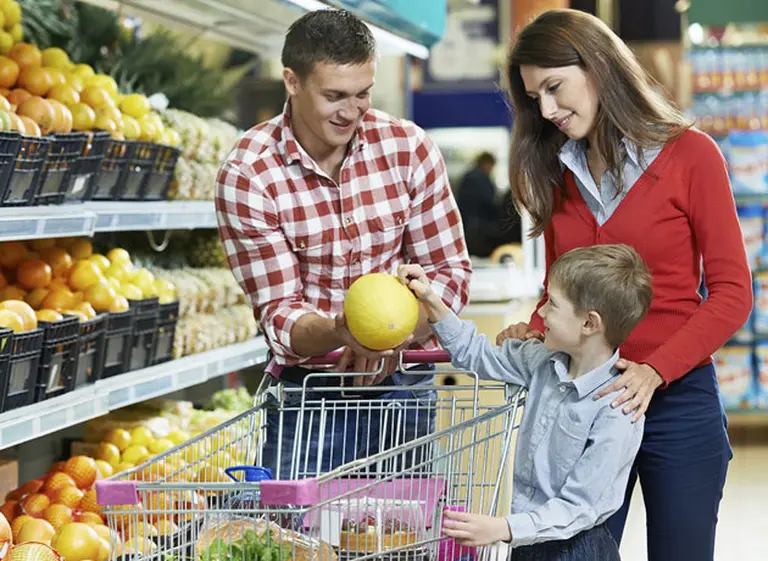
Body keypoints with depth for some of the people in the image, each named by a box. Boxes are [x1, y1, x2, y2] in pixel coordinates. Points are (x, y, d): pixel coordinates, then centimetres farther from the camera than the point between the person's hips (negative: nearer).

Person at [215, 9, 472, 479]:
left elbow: (451, 272, -2)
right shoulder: (246, 176, -11)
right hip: (306, 392, -2)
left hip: (403, 384, 2)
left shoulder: (409, 148, -6)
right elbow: (278, 311, -12)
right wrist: (340, 332, -34)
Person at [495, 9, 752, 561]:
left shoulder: (689, 154, -5)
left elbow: (731, 292, -7)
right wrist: (534, 333, -6)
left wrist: (654, 371, -19)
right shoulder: (558, 171, 10)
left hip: (677, 398, -4)